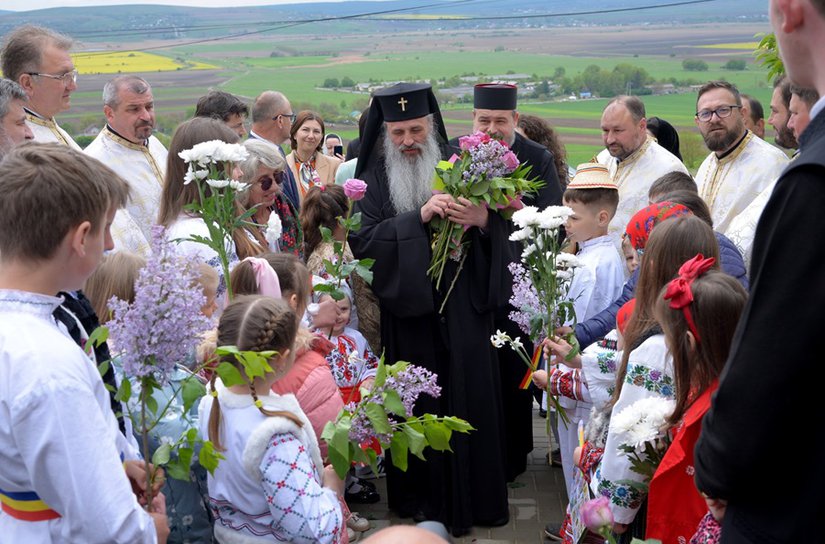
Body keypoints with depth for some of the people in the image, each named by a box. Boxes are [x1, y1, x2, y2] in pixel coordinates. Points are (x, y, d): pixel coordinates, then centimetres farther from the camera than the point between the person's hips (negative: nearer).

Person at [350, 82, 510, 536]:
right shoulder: (375, 179, 2)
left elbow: (503, 226, 1)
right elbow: (361, 240, -11)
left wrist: (484, 220, -22)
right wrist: (419, 216, -20)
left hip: (463, 309, 1)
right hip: (407, 311, 0)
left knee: (472, 400, 5)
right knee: (419, 408, 5)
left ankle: (478, 498, 19)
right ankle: (422, 497, 20)